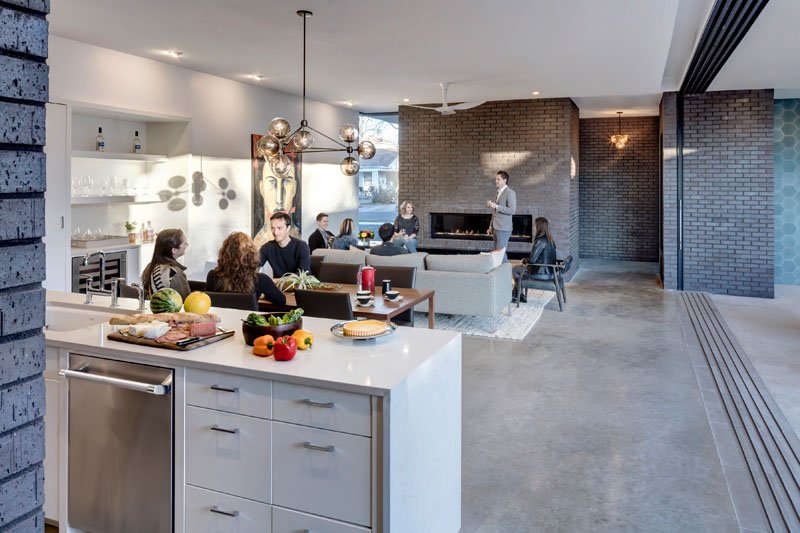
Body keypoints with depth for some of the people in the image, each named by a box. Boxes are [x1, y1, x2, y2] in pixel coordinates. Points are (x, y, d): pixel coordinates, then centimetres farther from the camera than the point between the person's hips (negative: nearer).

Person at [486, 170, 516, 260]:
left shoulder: (510, 193, -7)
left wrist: (496, 206, -19)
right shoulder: (498, 193, 18)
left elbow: (512, 210, -17)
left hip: (503, 228, -8)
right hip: (496, 228, 8)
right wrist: (491, 226, 19)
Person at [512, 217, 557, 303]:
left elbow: (532, 260, -22)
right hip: (550, 272, 9)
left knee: (514, 269, 11)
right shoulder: (550, 240, 6)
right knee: (519, 267, 26)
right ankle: (515, 293, 32)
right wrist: (527, 261, 10)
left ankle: (520, 296, 23)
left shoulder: (540, 241, -22)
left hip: (542, 274, -9)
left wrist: (524, 260, -1)